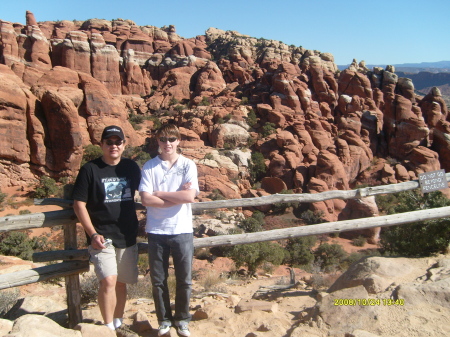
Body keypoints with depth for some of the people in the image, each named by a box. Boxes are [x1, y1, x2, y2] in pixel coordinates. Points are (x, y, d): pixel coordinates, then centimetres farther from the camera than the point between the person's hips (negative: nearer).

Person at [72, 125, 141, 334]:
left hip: (127, 236, 4)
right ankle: (108, 328, 3)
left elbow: (139, 192, 20)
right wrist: (93, 234, -14)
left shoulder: (131, 167, 5)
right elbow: (79, 204, -6)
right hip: (102, 237, -4)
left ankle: (118, 323, 29)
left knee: (121, 282, 12)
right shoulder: (90, 169, -6)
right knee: (108, 281, -14)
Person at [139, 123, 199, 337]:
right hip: (156, 231, 0)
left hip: (182, 231, 0)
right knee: (158, 280, 11)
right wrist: (177, 197, -12)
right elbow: (146, 199, -11)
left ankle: (182, 319, 29)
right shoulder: (149, 167, -1)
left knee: (184, 280, 9)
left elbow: (190, 196, -14)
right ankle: (164, 319, 30)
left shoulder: (188, 165, -1)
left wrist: (160, 193, -9)